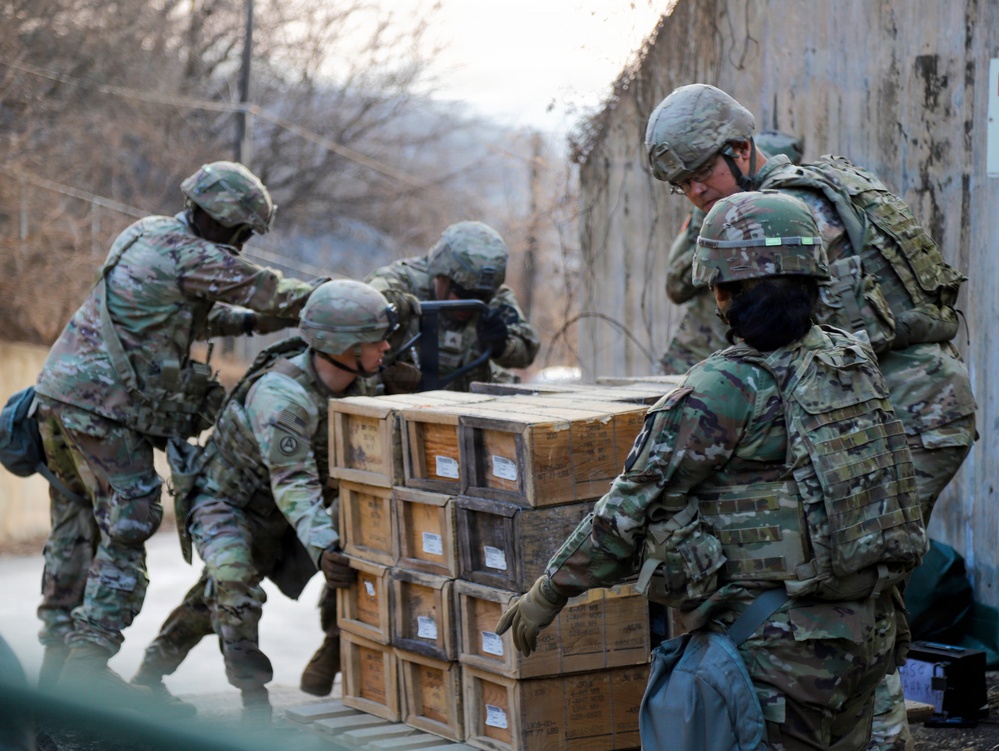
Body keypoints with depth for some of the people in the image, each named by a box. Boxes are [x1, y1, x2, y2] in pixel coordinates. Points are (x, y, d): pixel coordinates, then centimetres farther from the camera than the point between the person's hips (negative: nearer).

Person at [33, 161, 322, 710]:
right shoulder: (192, 257, -14)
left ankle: (59, 655, 22)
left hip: (60, 391, 10)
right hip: (103, 405, -10)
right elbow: (272, 293, -9)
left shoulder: (145, 234, 15)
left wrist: (251, 322, 13)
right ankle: (87, 661, -10)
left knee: (76, 524, 15)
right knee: (125, 529, -6)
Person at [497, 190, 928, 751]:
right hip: (868, 633, 7)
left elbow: (630, 512, -9)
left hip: (784, 647, -7)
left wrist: (549, 593, 2)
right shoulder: (857, 362, 4)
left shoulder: (725, 391, -15)